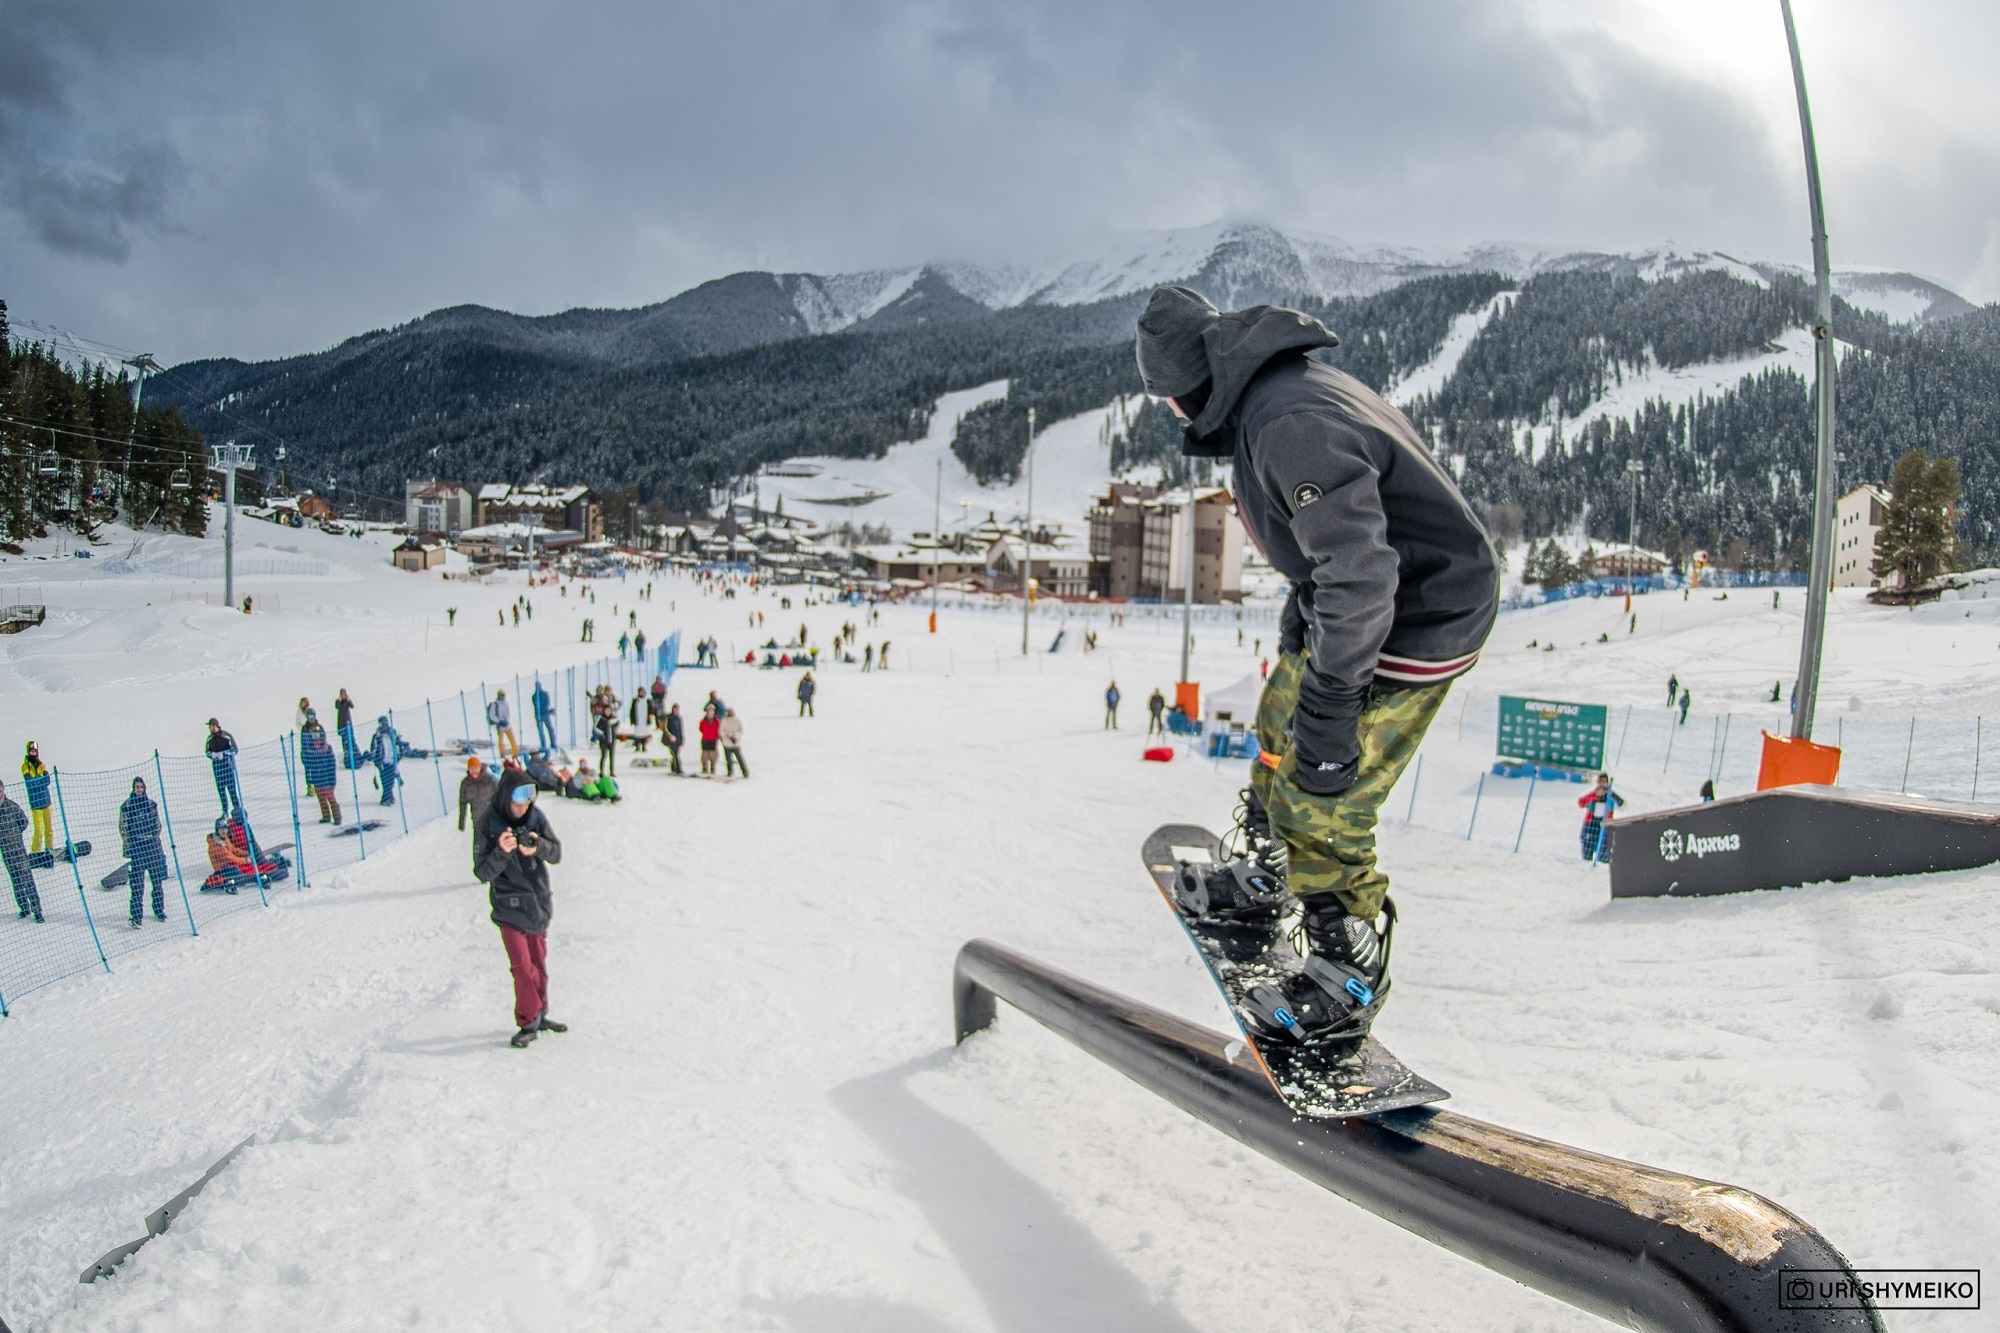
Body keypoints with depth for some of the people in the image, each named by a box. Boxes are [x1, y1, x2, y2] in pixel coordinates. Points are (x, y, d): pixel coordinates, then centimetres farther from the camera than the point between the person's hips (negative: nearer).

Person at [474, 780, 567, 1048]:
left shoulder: (535, 816, -4)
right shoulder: (488, 823, -14)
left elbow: (556, 853, -4)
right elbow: (483, 873, -15)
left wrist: (539, 846, -25)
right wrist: (502, 852, -34)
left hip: (539, 903, 4)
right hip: (510, 908, -4)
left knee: (539, 962, 15)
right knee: (523, 966, -6)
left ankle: (539, 1015, 30)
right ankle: (528, 1023, 8)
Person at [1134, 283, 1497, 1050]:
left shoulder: (1291, 425, -31)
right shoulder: (1283, 391, 3)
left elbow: (1358, 570, -35)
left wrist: (1331, 705, -34)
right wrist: (1301, 628, 29)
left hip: (1413, 621, -11)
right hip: (1354, 599, 11)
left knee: (1317, 806, -6)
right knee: (1281, 735, 25)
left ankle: (1345, 992, 13)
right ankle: (1259, 874, 49)